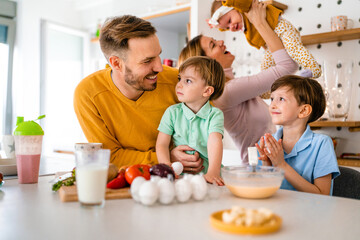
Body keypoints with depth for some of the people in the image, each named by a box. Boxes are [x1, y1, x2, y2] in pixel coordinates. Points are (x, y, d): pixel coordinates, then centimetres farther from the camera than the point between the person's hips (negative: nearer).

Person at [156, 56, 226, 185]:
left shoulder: (215, 114, 0)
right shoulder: (172, 112, 5)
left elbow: (215, 142, -16)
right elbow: (162, 144, -1)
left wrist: (212, 172, -32)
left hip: (206, 174, 0)